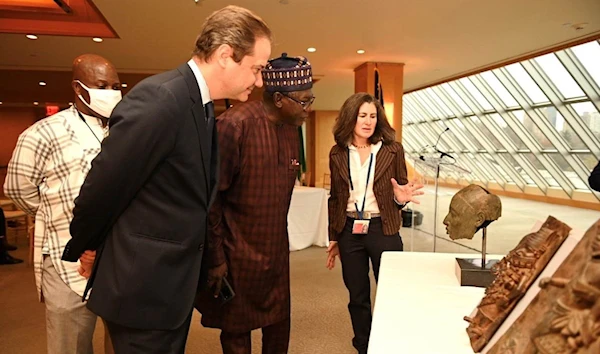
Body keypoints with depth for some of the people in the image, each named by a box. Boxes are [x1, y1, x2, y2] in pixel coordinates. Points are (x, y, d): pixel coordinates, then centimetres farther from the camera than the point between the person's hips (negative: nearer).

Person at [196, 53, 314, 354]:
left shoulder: (291, 128, 4)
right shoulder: (235, 124, -19)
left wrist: (279, 238, 15)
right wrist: (215, 257, -14)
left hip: (277, 250, 6)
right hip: (238, 252, -6)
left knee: (279, 326, 17)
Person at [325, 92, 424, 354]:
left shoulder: (393, 150, -4)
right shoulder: (337, 153, 2)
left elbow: (401, 191, 3)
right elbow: (334, 199, 7)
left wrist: (401, 198, -21)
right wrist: (333, 237, 8)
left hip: (383, 230, -1)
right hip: (349, 231, 2)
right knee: (357, 296, 14)